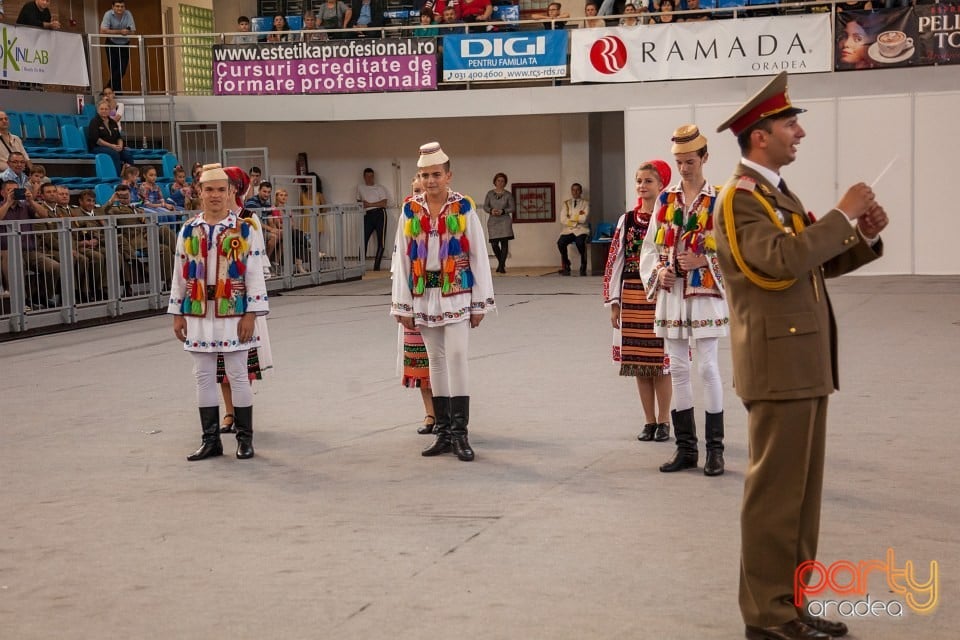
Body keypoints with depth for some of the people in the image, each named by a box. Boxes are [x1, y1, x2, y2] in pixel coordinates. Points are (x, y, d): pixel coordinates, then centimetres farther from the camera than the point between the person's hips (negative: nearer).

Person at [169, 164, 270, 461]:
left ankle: (245, 439, 13)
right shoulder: (188, 231, 6)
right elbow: (179, 275, 9)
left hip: (233, 313, -3)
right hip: (198, 314, 3)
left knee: (237, 375, 3)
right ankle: (211, 440, 16)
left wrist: (251, 314, -10)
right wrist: (177, 314, 7)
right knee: (204, 377, 8)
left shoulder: (246, 230, -3)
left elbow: (255, 274, -4)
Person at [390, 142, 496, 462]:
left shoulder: (464, 207, -4)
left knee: (456, 356, -11)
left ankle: (460, 432, -5)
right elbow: (402, 258, 5)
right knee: (436, 360, 8)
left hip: (457, 293, -3)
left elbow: (478, 255, -2)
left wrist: (480, 302, -3)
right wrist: (403, 305, 2)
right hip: (424, 295, 3)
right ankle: (443, 431, 15)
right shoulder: (410, 210, 3)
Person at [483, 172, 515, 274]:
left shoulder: (508, 195, 2)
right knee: (494, 244, -1)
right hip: (493, 222, 1)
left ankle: (502, 266, -1)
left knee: (504, 243, -7)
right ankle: (501, 262, 24)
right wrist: (491, 210, -15)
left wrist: (503, 211, -15)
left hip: (505, 221, -1)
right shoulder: (490, 193, 6)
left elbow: (513, 208, 1)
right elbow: (485, 206, 6)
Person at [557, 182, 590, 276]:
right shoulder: (566, 203, 14)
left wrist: (570, 217, -2)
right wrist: (578, 217, -5)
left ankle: (583, 267, -16)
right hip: (568, 230, 2)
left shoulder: (585, 203, 8)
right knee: (560, 242, -29)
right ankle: (566, 266, -9)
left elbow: (584, 218, -8)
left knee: (580, 242, -35)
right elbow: (563, 220, 1)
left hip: (581, 229, -2)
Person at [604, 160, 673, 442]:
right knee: (638, 363, 9)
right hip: (631, 297, 4)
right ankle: (649, 421, 19)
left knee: (661, 362, 1)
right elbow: (614, 262, 8)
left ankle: (663, 421, 13)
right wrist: (613, 302, 5)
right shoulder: (627, 220, 8)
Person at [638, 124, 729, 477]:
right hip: (671, 293, 5)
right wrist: (658, 274, -5)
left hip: (705, 293, -4)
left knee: (708, 368, -4)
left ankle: (714, 449, 5)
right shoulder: (666, 199, 9)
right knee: (678, 369, 8)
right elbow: (650, 246, 11)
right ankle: (686, 448, 16)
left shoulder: (719, 200, -5)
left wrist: (703, 261, -18)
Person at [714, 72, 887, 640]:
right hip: (779, 365, -10)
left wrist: (866, 236, 2)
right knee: (776, 492, -4)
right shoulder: (739, 199, -13)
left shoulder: (780, 194, 18)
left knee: (802, 491, 13)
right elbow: (783, 260, -28)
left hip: (805, 365, 10)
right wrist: (842, 214, -20)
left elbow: (820, 261, 19)